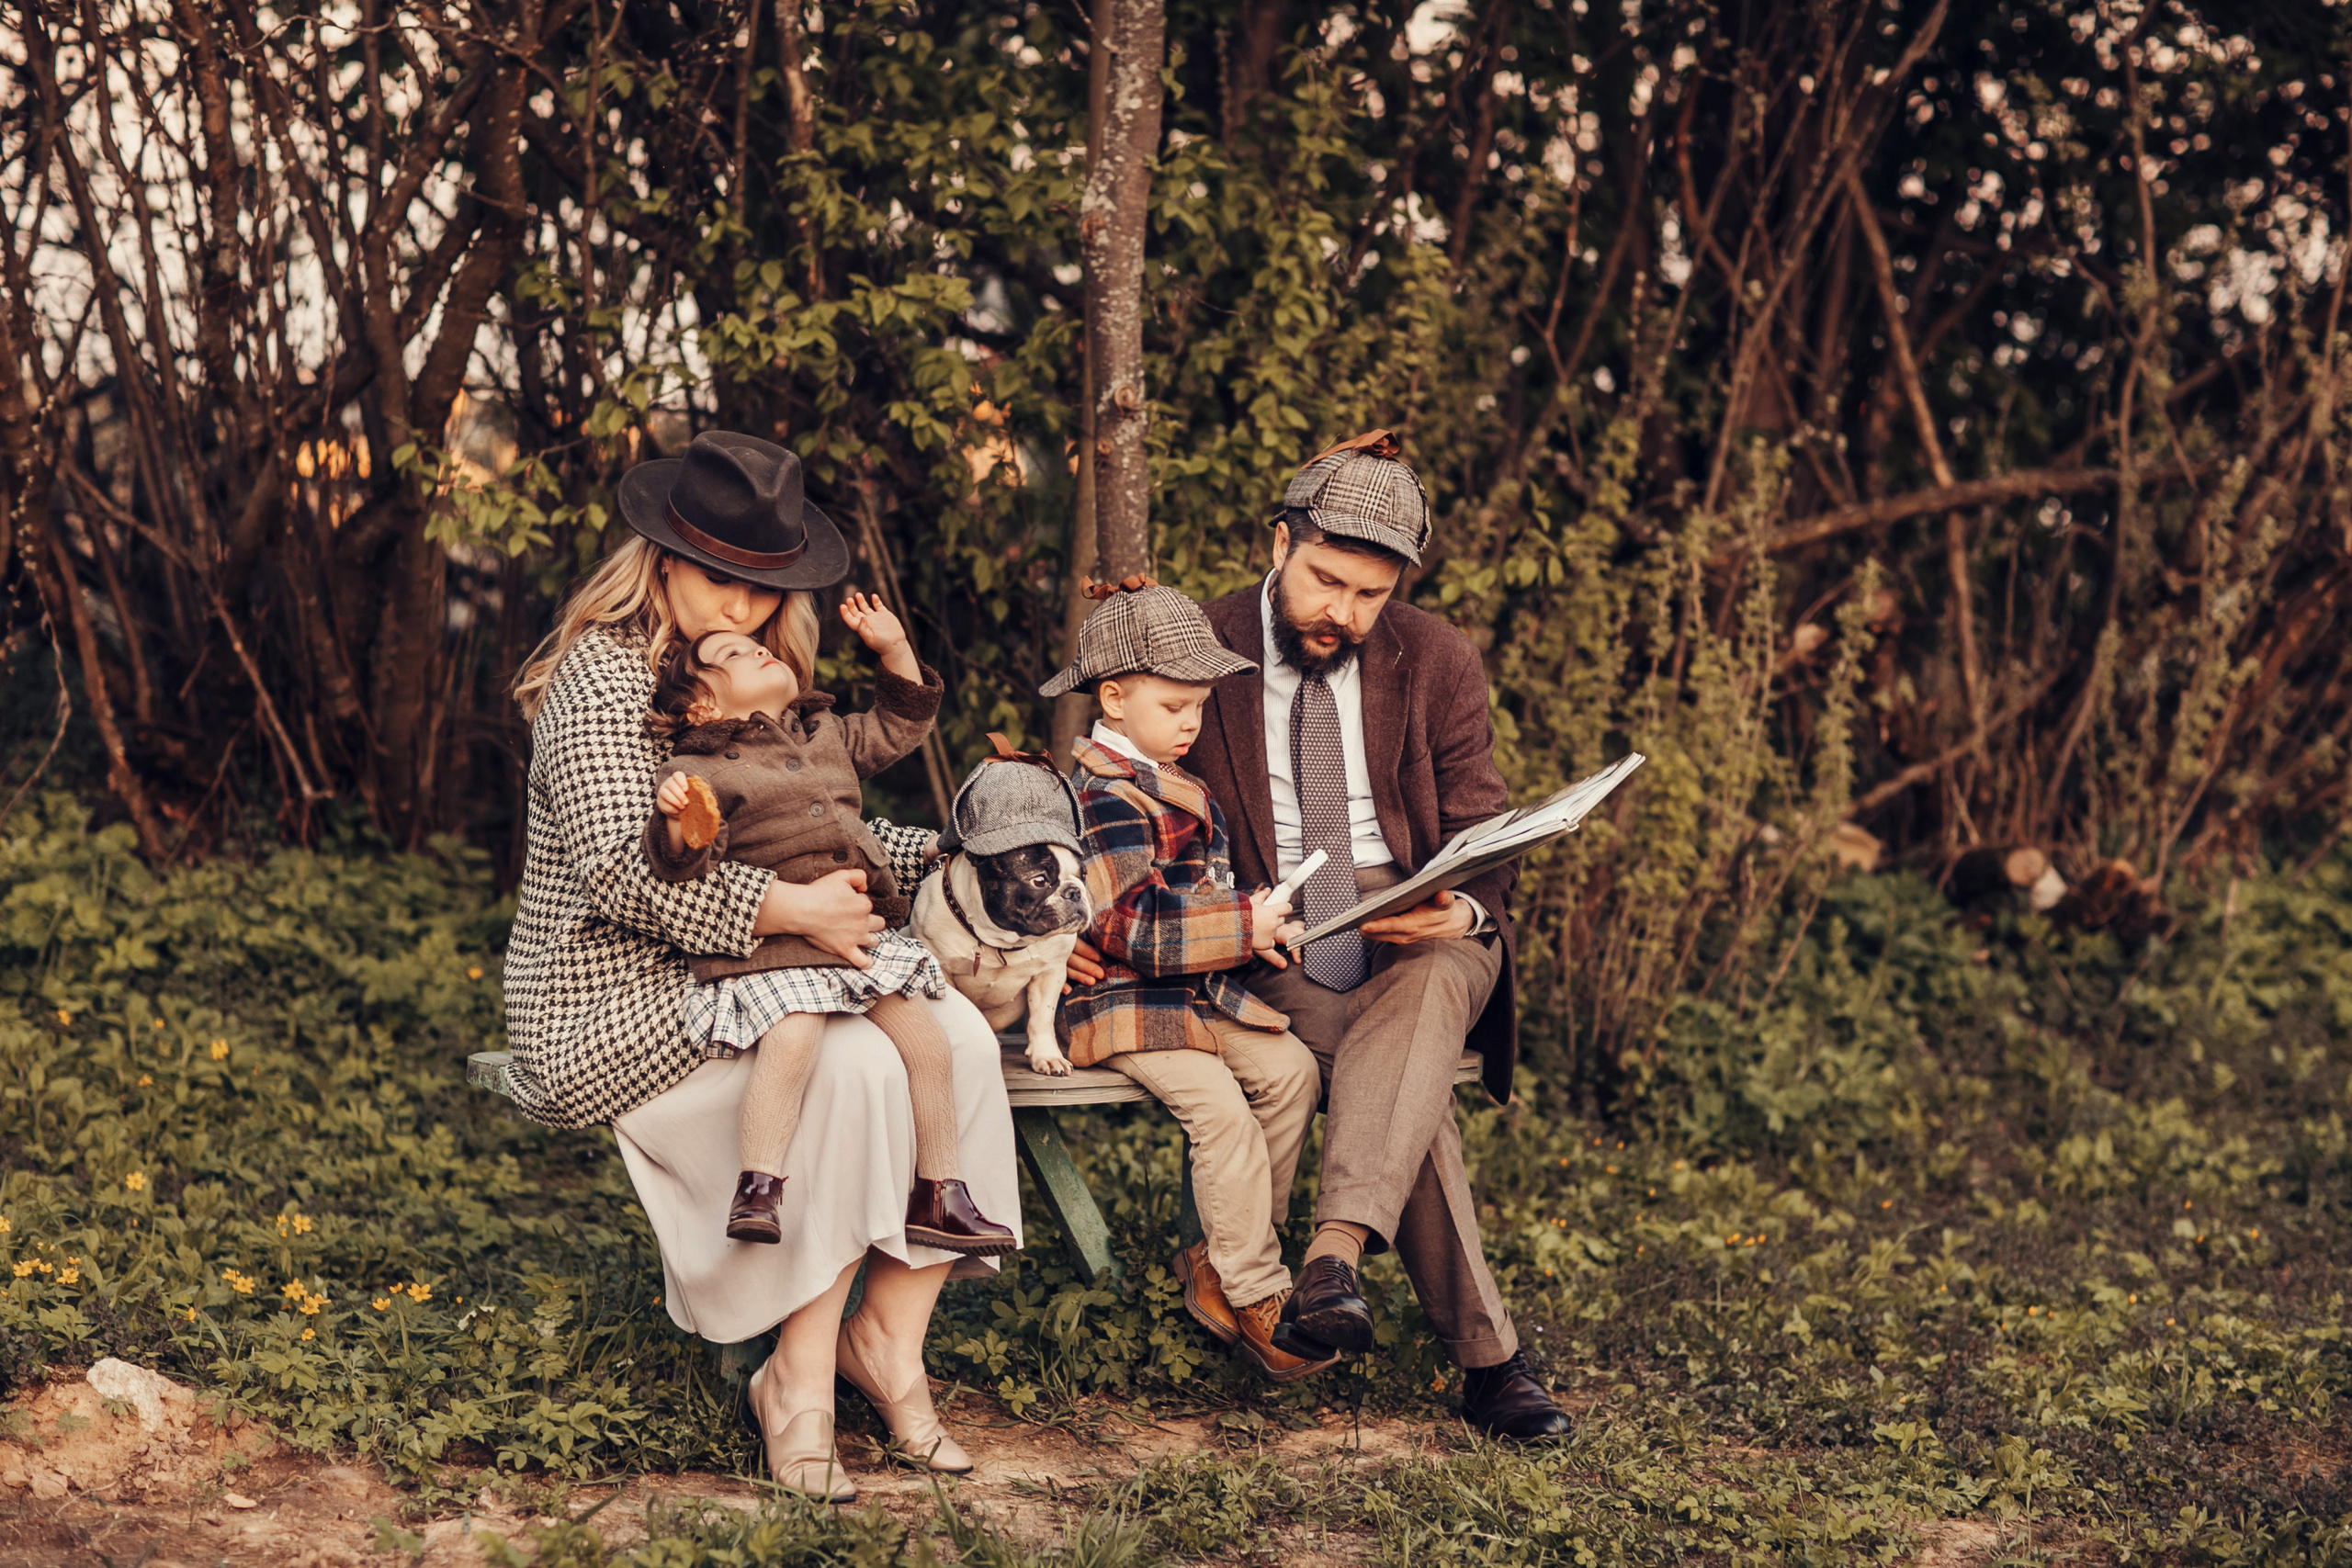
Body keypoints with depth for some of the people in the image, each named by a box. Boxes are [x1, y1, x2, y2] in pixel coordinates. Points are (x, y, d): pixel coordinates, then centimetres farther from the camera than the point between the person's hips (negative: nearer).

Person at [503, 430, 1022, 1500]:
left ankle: (889, 1335, -5)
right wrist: (783, 909, -29)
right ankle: (798, 1378, -18)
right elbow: (618, 869, -24)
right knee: (854, 1063, -29)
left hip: (734, 979, 8)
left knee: (958, 1039, -14)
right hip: (618, 1006, -8)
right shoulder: (605, 675, -12)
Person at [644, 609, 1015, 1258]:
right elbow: (681, 863, -14)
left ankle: (938, 1197, 9)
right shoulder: (700, 770, -2)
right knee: (792, 1039, -32)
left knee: (926, 1041, -4)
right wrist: (680, 824, -36)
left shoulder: (829, 738, 20)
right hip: (770, 946, -6)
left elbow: (900, 726, 34)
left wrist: (894, 648, 25)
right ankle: (758, 1192, -24)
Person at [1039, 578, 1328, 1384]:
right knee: (1219, 1107, -25)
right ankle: (1255, 1296, -14)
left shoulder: (1170, 781, 17)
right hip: (1125, 1004, -9)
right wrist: (1243, 928, -20)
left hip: (1201, 993, 9)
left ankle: (1220, 1264, 0)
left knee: (1290, 1069, -8)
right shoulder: (1106, 795, -15)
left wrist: (1252, 915, 13)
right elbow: (1126, 928, -23)